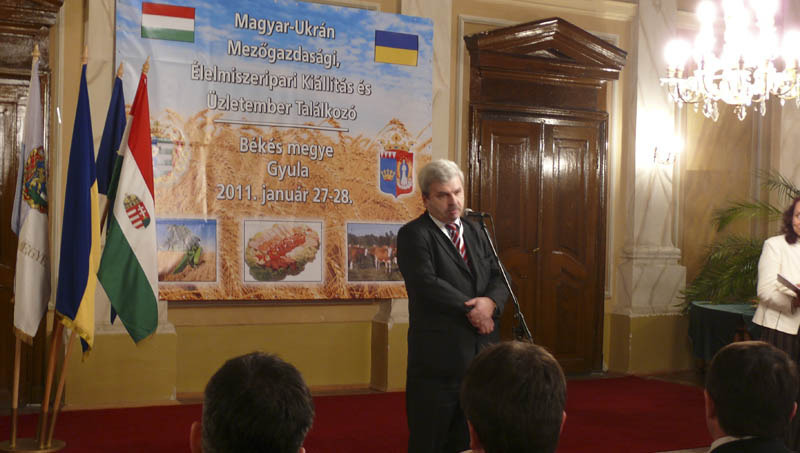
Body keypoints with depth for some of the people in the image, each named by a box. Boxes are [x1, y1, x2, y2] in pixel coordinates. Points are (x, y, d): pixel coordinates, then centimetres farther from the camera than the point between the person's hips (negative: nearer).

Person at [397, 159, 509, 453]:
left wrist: (490, 302, -13)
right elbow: (426, 284, -18)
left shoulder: (475, 232, 16)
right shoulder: (413, 235, -5)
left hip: (481, 352, 6)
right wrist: (471, 310, -13)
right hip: (438, 359, -6)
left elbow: (499, 277, 9)